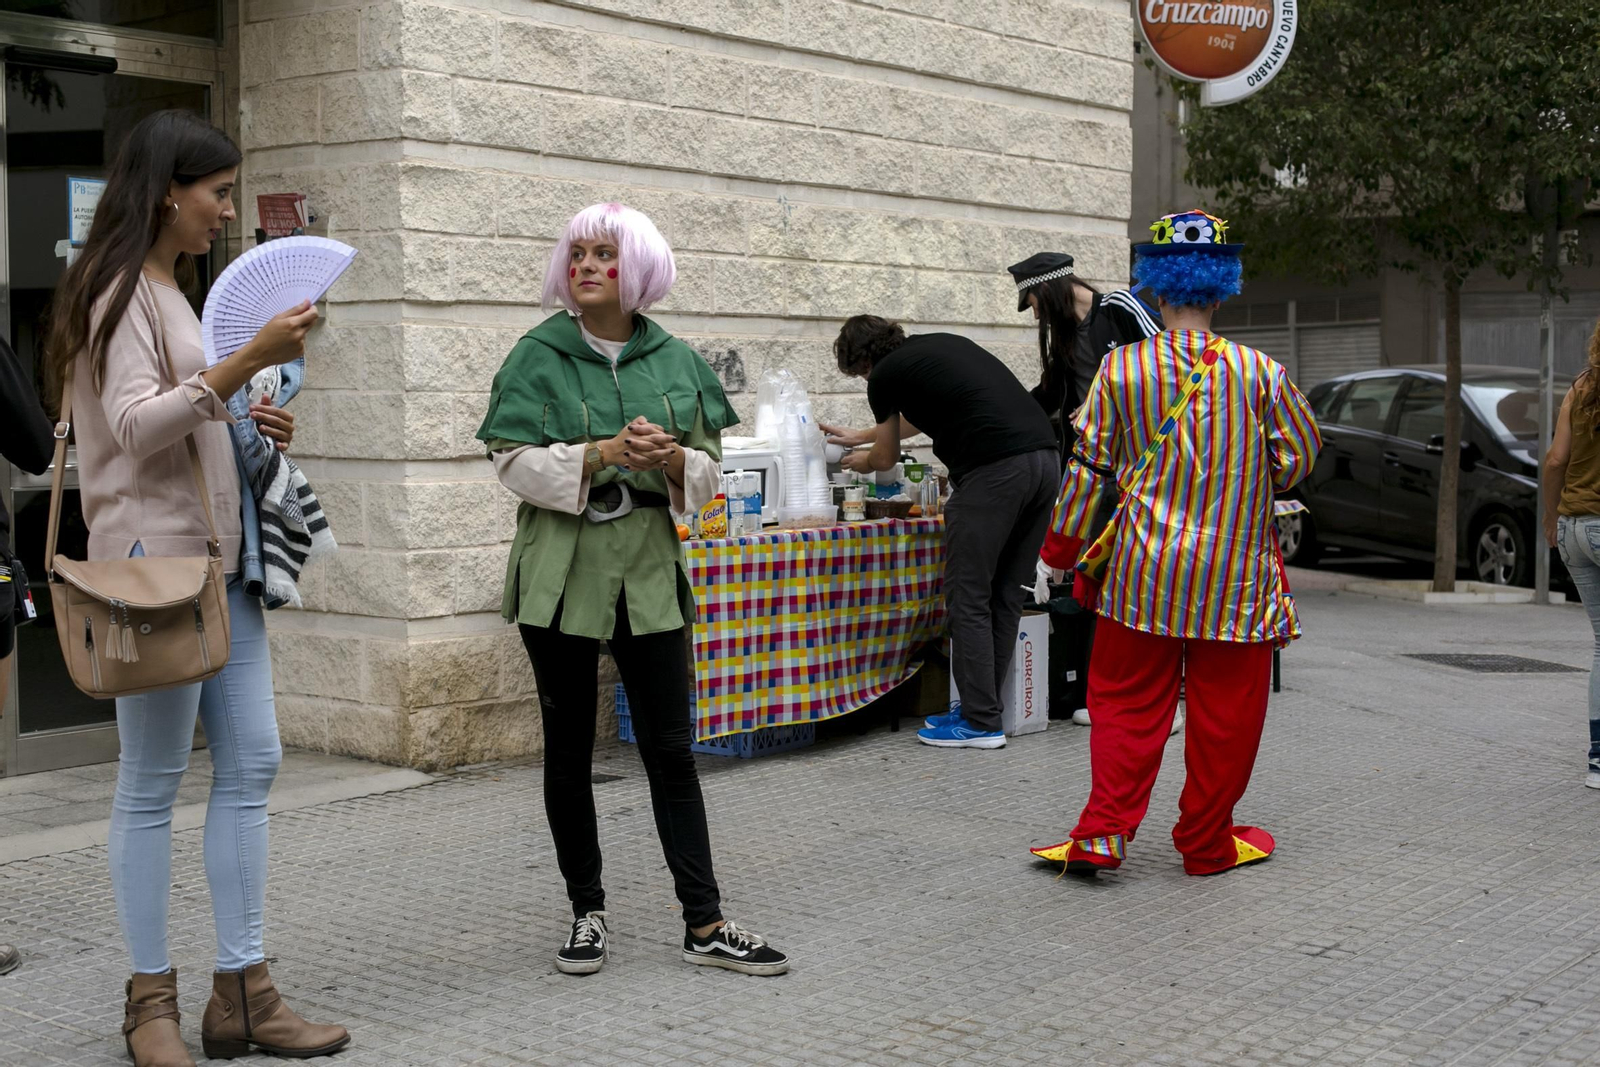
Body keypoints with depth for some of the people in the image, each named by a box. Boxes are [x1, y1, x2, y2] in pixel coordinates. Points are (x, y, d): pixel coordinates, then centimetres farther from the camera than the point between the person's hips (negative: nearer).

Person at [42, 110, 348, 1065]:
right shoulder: (118, 290, -7)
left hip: (223, 555, 9)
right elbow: (135, 425, -17)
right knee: (154, 783, -3)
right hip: (154, 555, -9)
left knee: (252, 765, 5)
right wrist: (250, 361, -23)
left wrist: (251, 425, 11)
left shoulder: (179, 291, 21)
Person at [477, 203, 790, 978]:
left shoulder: (675, 361, 8)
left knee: (671, 748, 2)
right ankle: (587, 915, 20)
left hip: (648, 566, 2)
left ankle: (704, 925, 8)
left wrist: (672, 459, -13)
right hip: (561, 570, -1)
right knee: (569, 749, 7)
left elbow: (707, 473, 9)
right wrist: (603, 454, -20)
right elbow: (514, 463, -9)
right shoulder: (537, 356, 0)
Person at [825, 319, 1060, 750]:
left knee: (968, 596, 2)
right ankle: (982, 708, 21)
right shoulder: (940, 344, 26)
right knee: (1005, 594, 14)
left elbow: (885, 458, 21)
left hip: (993, 470, -8)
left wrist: (859, 460, 43)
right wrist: (860, 436, 57)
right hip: (1044, 460, 8)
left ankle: (980, 723, 4)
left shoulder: (886, 374, 5)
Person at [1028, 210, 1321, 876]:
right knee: (1223, 710, 9)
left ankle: (1103, 832, 5)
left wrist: (1064, 543, 13)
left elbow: (1089, 464, 2)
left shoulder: (1121, 368, -3)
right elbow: (1298, 456, 3)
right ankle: (1206, 841, 17)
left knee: (1128, 700, 10)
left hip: (1144, 567, 1)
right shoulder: (1259, 373, -6)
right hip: (1234, 571, -1)